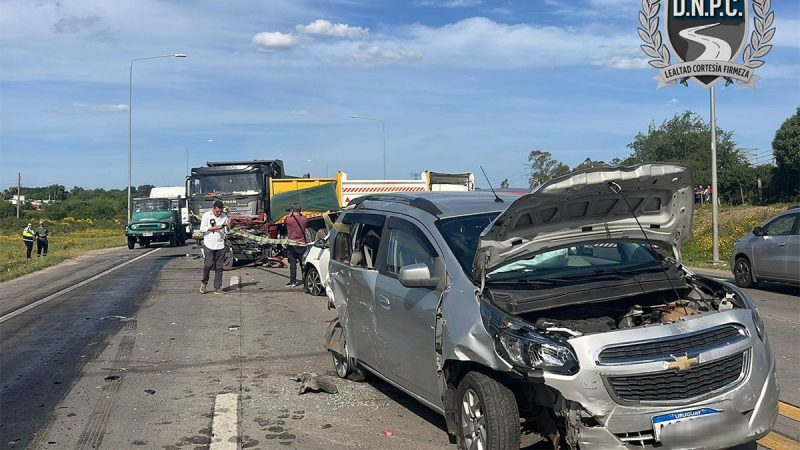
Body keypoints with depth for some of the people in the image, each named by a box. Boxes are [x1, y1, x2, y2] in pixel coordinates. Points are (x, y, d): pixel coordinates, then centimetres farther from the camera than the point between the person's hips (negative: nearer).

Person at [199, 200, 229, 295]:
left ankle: (218, 288, 6)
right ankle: (204, 283, 15)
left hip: (220, 245, 3)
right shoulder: (207, 215, 1)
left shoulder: (224, 217, 10)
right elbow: (202, 229, -3)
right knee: (208, 265, -9)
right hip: (209, 245, -3)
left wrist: (227, 226, -5)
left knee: (219, 267, 2)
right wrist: (214, 228, -13)